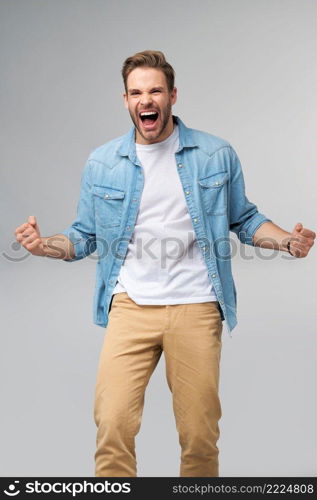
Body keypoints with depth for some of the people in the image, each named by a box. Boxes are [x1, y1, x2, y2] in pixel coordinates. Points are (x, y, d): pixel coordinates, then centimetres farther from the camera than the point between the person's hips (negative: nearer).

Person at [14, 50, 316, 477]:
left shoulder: (217, 155, 4)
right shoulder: (102, 163, 7)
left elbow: (243, 219, 13)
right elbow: (85, 236, 12)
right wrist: (46, 245, -8)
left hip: (196, 308, 0)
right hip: (130, 306, 1)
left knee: (200, 436, 7)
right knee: (113, 426, -8)